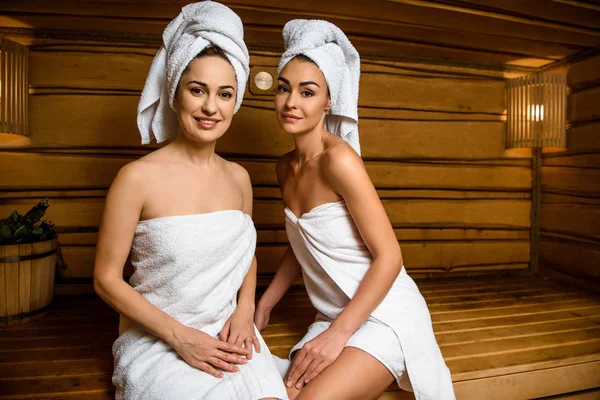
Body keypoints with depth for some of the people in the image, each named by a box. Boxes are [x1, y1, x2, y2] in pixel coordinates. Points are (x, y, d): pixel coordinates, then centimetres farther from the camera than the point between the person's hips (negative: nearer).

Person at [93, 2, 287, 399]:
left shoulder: (238, 177, 1)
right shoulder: (139, 177, -13)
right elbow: (107, 279, -8)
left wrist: (244, 310, -3)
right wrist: (180, 337, -14)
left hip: (227, 333, 4)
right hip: (156, 339, -3)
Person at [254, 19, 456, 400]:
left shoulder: (338, 158, -20)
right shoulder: (286, 168, 4)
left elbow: (389, 257, -18)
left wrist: (337, 334, -16)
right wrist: (264, 305, 12)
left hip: (385, 315, -5)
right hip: (334, 318, 6)